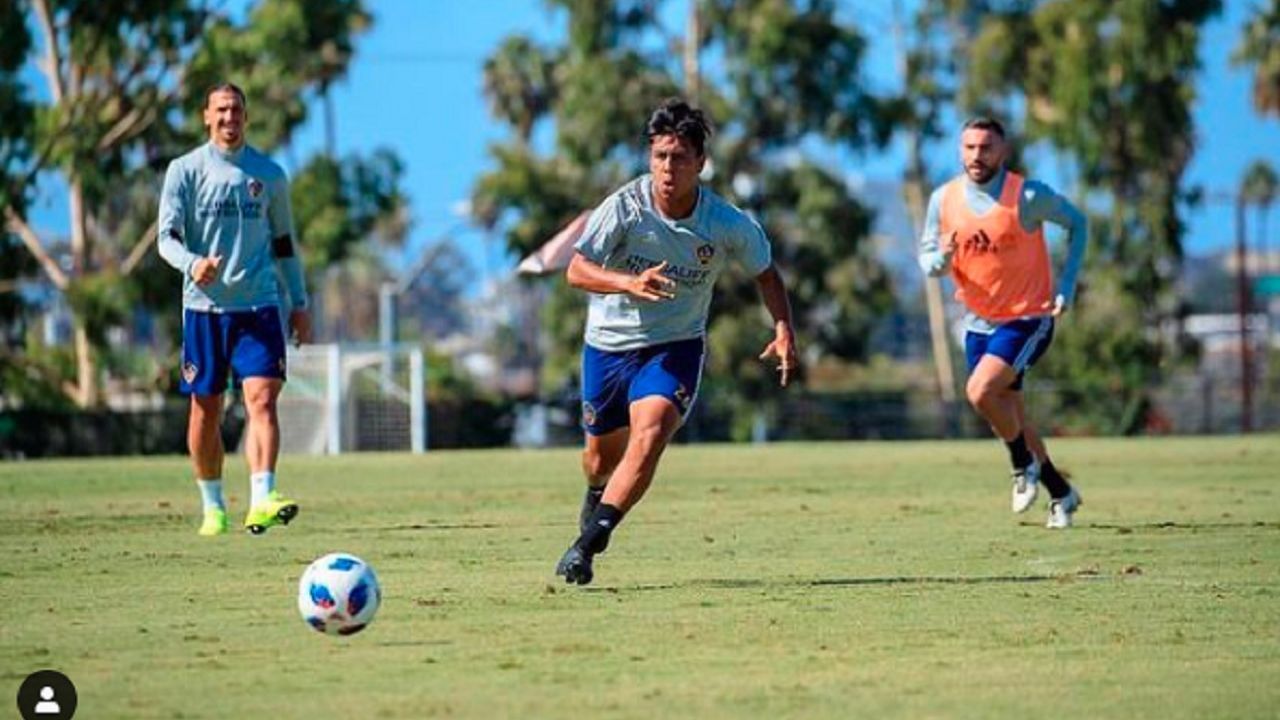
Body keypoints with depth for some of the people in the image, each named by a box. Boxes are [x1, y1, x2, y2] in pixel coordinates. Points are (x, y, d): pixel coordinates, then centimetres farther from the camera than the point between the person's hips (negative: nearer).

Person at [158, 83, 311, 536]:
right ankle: (213, 507, 18)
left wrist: (299, 303, 13)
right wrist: (192, 264, -24)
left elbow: (283, 242, 18)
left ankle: (262, 501, -25)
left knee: (262, 399, -15)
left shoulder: (268, 174, 10)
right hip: (204, 306, 0)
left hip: (258, 304, 0)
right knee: (205, 410, 5)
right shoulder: (185, 170, 3)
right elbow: (167, 237, -3)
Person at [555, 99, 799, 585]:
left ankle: (588, 542, -24)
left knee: (649, 437, -27)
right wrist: (630, 283, -41)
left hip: (675, 347, -1)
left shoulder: (727, 224, -14)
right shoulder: (624, 207, -19)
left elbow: (765, 271, 5)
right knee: (602, 455, 15)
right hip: (609, 342, 1)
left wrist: (783, 330, -9)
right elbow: (576, 270, -23)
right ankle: (597, 494, 54)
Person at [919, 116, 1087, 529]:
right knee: (1009, 416, 12)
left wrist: (1066, 286, -8)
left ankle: (1024, 465, 1)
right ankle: (1061, 494, 29)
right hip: (979, 322, 6)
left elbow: (1076, 223, -2)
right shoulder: (943, 200, -5)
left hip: (1028, 319, -6)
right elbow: (927, 259, 2)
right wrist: (941, 258, -23)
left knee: (980, 391, -24)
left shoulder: (1028, 196, -16)